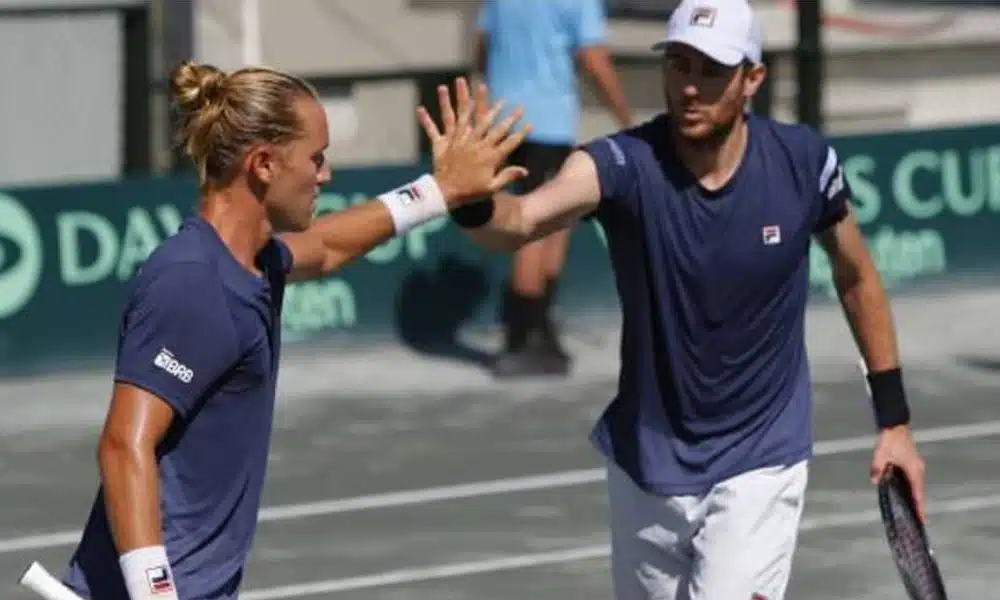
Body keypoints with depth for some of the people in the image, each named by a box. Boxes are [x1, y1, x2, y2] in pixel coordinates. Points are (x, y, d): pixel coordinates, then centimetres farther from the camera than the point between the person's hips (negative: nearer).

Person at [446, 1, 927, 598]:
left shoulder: (803, 161, -14)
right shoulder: (624, 163, -21)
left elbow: (856, 275, 5)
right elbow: (524, 219, -41)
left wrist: (894, 418, 6)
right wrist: (473, 203, -65)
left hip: (758, 464, -1)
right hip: (647, 464, 1)